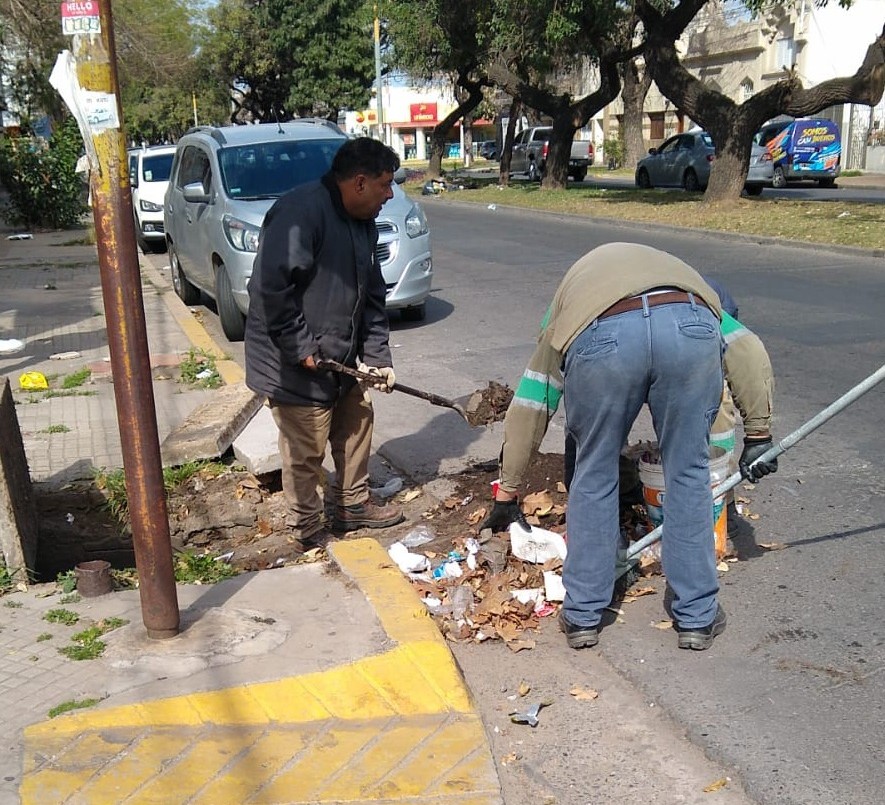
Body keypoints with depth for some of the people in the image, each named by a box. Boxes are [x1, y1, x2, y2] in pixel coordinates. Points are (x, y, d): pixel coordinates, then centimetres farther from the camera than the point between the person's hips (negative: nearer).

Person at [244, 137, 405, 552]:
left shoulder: (362, 223, 8)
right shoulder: (302, 211, -23)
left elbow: (372, 296, 13)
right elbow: (270, 287, -29)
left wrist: (377, 357, 5)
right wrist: (300, 348, -24)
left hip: (341, 359, 10)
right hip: (296, 366, -9)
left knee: (357, 424, 21)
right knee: (306, 454, 2)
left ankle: (353, 506, 40)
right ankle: (310, 532, 21)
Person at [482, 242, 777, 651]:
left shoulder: (568, 294, 42)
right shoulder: (676, 270, 46)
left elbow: (528, 409, 40)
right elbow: (743, 346, 29)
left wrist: (506, 495, 46)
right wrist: (758, 433, 32)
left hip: (601, 337, 0)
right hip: (688, 326, 1)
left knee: (594, 476, 19)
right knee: (689, 475, 18)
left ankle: (582, 616, 30)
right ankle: (697, 617, 29)